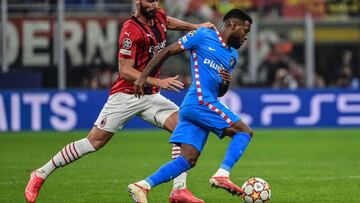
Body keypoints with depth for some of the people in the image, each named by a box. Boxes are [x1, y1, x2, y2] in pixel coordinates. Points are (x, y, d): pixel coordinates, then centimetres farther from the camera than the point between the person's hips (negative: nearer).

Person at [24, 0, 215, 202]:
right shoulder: (131, 30, -20)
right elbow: (125, 71, -23)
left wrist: (196, 26, 24)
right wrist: (158, 82, -30)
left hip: (151, 96, 7)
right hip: (125, 95, -7)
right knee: (94, 141, -5)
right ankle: (41, 174, 9)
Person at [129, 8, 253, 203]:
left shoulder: (232, 55, 24)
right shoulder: (203, 35, 1)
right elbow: (167, 51, 1)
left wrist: (226, 82, 4)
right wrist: (143, 76, -4)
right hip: (200, 101, -8)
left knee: (188, 160, -2)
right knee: (244, 131, -11)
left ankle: (141, 186, -5)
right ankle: (222, 175, -20)